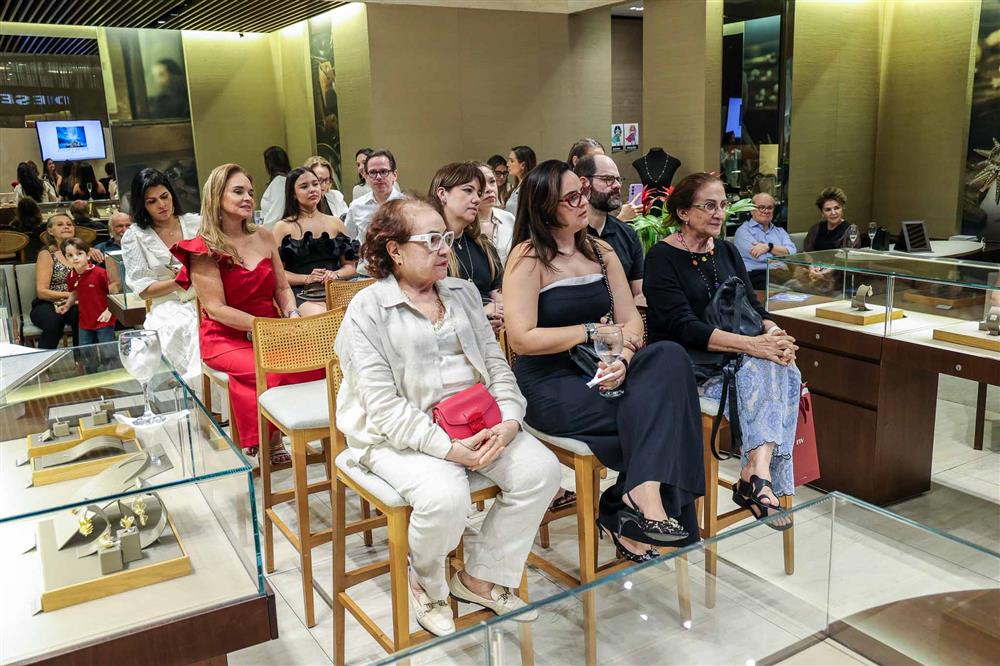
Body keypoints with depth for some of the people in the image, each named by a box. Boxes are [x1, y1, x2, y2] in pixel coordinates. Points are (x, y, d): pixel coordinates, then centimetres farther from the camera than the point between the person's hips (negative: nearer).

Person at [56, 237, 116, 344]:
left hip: (104, 322, -6)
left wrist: (109, 311, -17)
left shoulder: (100, 273, -17)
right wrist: (67, 306, 9)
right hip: (85, 323, 6)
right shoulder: (71, 277, 2)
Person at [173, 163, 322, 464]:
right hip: (226, 338, -5)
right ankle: (268, 443, -11)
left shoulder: (264, 236, 10)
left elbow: (282, 287, 15)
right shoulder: (203, 249, -5)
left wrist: (292, 315, -6)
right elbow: (216, 308, -11)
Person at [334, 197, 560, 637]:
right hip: (403, 433, -6)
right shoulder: (368, 308, -7)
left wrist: (510, 418, -9)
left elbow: (496, 363, 11)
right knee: (446, 495, -33)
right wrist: (447, 448, -23)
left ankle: (481, 577, 6)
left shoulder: (462, 292, 12)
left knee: (541, 469, -16)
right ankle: (427, 585, 4)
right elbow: (383, 404, -15)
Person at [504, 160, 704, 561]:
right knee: (657, 406, -23)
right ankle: (645, 503, -8)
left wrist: (622, 359, -16)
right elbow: (521, 339, -16)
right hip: (549, 387, -6)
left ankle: (642, 499, -22)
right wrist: (592, 331, -12)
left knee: (668, 357, -23)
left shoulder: (601, 252, 13)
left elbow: (630, 319, 6)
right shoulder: (528, 258, -6)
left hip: (596, 375, 6)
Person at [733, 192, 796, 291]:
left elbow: (792, 252, 6)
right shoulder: (743, 231, 8)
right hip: (756, 275, -5)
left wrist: (769, 247, -8)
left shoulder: (780, 231, 27)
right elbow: (760, 257, -7)